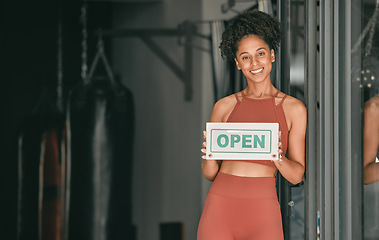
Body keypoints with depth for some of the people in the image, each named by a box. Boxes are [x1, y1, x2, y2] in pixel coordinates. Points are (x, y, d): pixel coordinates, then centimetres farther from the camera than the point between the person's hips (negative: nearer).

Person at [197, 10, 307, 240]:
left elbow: (297, 175, 5)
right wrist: (210, 155, -10)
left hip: (262, 212, -1)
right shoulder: (225, 106, 8)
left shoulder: (294, 108, 5)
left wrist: (278, 157, -14)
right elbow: (209, 173, 11)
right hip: (220, 205, 1)